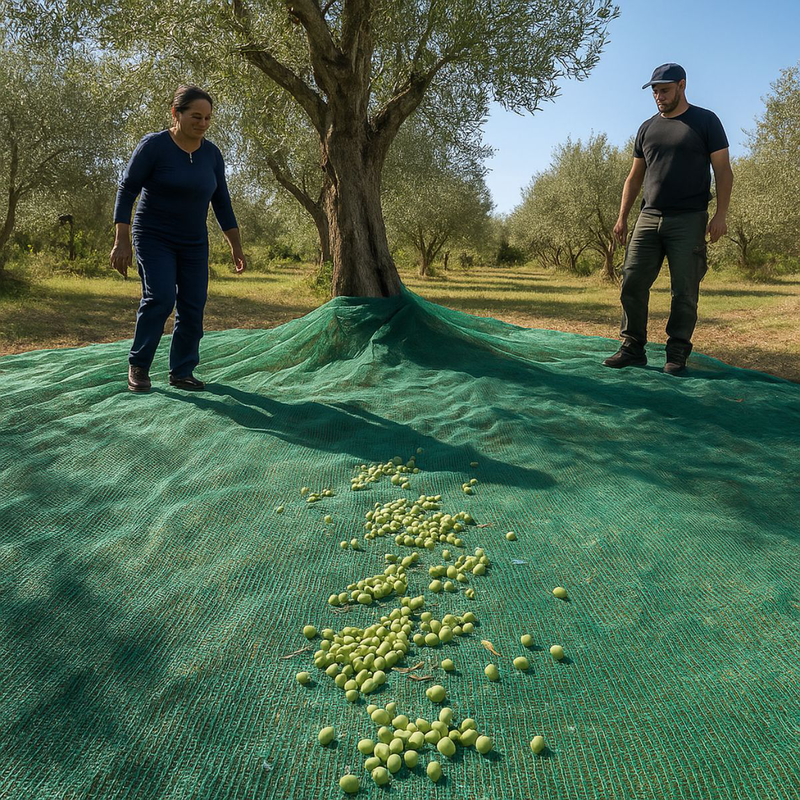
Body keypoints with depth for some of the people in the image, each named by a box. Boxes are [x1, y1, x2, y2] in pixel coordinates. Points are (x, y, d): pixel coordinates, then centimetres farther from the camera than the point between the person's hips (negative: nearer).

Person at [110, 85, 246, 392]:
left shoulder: (211, 153, 2)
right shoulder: (153, 145, -12)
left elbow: (222, 202, 8)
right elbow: (126, 191, -10)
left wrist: (236, 246, 5)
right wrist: (121, 241, -17)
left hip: (194, 243, 5)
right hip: (154, 238, -5)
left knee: (193, 307, -2)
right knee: (160, 297, -20)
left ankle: (181, 372, 9)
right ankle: (138, 365, -3)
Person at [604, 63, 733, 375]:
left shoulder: (705, 121, 4)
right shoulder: (647, 128, 17)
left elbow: (723, 171, 0)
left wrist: (720, 215, -11)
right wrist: (622, 217, 10)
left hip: (689, 221, -4)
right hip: (649, 219, 4)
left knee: (684, 291, -3)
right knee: (632, 282, -4)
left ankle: (677, 354, 4)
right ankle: (633, 348, 5)